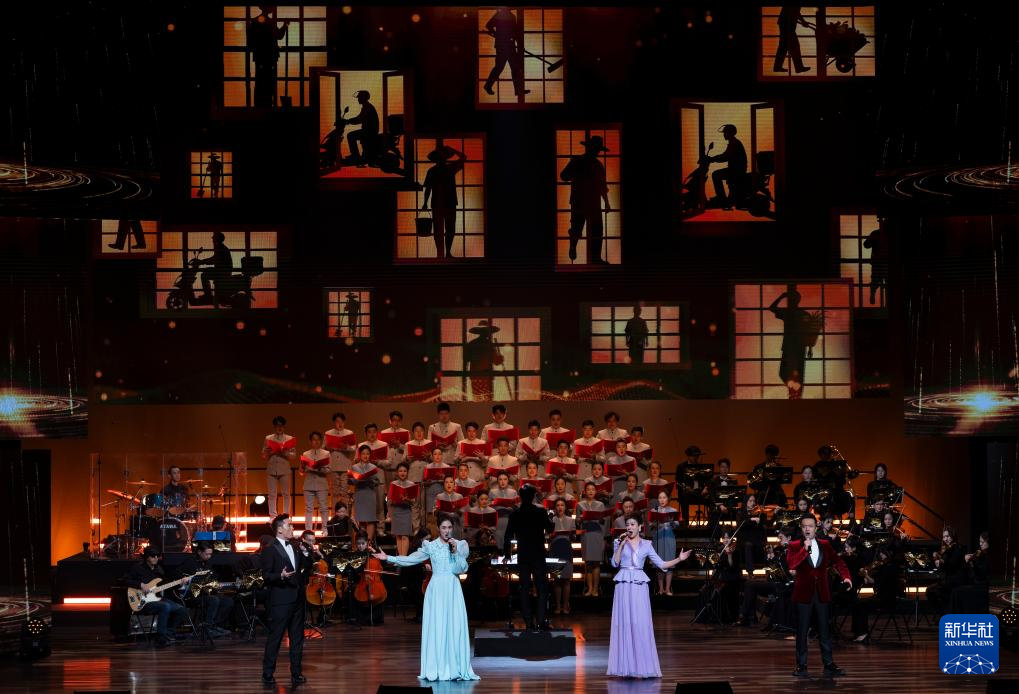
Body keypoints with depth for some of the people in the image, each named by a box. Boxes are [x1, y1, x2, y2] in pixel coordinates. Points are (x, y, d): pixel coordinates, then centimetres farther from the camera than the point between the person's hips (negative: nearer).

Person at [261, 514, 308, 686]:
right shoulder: (270, 550, -8)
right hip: (280, 601, -7)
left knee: (297, 638, 10)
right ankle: (268, 674, 6)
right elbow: (266, 575, -12)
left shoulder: (295, 547, 14)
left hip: (297, 600, 7)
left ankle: (296, 673, 18)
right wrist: (280, 576, -30)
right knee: (274, 638, -1)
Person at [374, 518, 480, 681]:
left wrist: (455, 552, -14)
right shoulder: (430, 546, 5)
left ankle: (455, 668, 1)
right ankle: (437, 669, 0)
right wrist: (388, 558, -1)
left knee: (455, 629, -3)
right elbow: (411, 559, 4)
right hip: (436, 589, -1)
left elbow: (462, 569, -1)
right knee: (436, 628, -3)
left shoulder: (460, 545, 5)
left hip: (453, 589, 1)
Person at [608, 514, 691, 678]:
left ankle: (644, 666, 0)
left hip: (639, 586, 0)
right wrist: (621, 545, -10)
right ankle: (626, 667, 0)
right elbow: (615, 563, -4)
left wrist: (679, 559, -3)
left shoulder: (646, 545, 9)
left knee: (642, 625, -3)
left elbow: (661, 564, 7)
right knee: (624, 624, -2)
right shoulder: (620, 542, 7)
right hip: (623, 586, 0)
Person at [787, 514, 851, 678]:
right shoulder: (794, 546, 0)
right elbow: (791, 564, -16)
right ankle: (801, 666, 9)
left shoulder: (825, 545, 9)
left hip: (822, 594, 2)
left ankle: (829, 665, 9)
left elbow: (837, 561, 7)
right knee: (802, 632, 3)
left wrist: (845, 576, -10)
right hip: (803, 594, -2)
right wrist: (805, 548, -21)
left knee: (824, 631, 6)